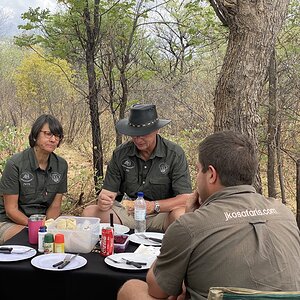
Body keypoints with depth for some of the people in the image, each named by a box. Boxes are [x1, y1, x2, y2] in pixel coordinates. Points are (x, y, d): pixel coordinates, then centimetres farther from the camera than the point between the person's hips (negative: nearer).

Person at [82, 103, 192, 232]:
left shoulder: (174, 154, -8)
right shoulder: (120, 153, 0)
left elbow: (185, 198, -14)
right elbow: (108, 191, 1)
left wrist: (154, 206, -29)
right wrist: (103, 201, -25)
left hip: (161, 214, -2)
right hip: (126, 211, 3)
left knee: (181, 215, -36)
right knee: (88, 212, -20)